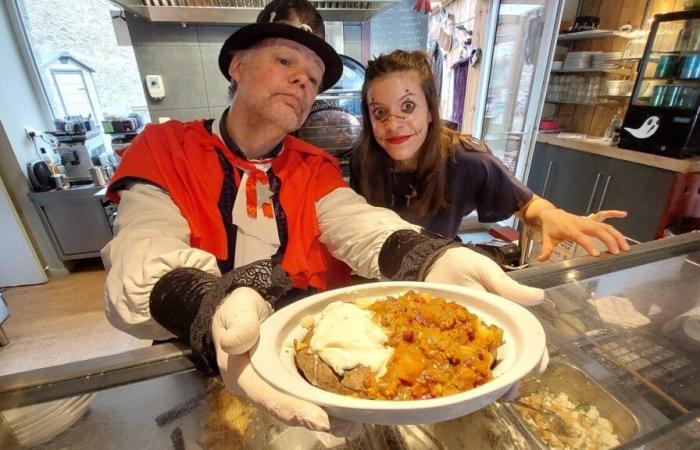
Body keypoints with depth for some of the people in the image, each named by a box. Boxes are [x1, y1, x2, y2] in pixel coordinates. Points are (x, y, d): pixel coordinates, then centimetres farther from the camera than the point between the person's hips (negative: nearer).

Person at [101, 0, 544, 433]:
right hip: (203, 364, 0)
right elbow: (144, 258, -20)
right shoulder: (162, 150, -5)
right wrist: (216, 308, -42)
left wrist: (430, 258, -35)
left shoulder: (316, 169, 3)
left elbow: (359, 226, -14)